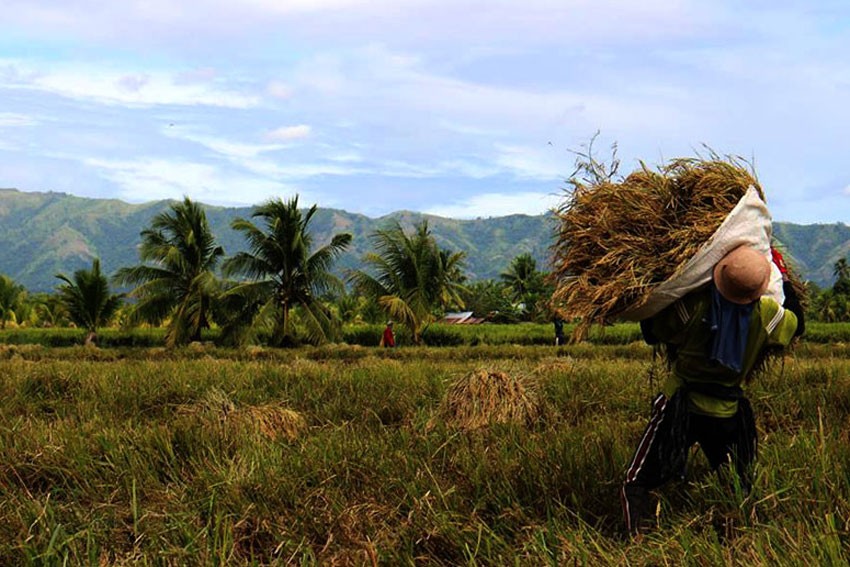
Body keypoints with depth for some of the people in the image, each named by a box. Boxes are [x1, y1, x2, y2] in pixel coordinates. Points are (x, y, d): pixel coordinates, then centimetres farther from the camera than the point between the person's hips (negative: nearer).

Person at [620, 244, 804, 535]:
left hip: (680, 408, -3)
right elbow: (797, 324, 14)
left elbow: (651, 333, -3)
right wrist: (784, 279, 23)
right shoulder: (768, 315, -10)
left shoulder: (690, 305, -19)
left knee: (637, 485, 4)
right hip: (727, 414, 3)